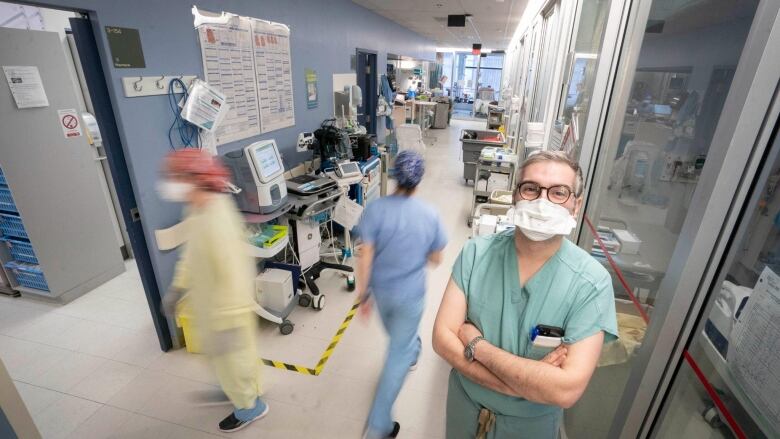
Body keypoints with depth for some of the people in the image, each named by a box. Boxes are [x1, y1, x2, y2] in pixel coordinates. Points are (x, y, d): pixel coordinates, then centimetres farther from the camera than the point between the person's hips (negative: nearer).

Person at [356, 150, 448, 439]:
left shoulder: (376, 209, -18)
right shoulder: (430, 216, -16)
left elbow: (365, 257, -17)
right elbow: (435, 260, -3)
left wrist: (363, 295, -6)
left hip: (381, 291, 2)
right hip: (410, 295, -2)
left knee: (398, 336, 32)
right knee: (398, 355, 13)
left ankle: (411, 352, 65)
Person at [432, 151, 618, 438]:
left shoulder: (592, 282, -23)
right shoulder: (476, 252, -17)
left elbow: (567, 390, -28)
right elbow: (443, 338, -20)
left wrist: (476, 345, -25)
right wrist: (526, 382, -27)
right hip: (464, 404, 2)